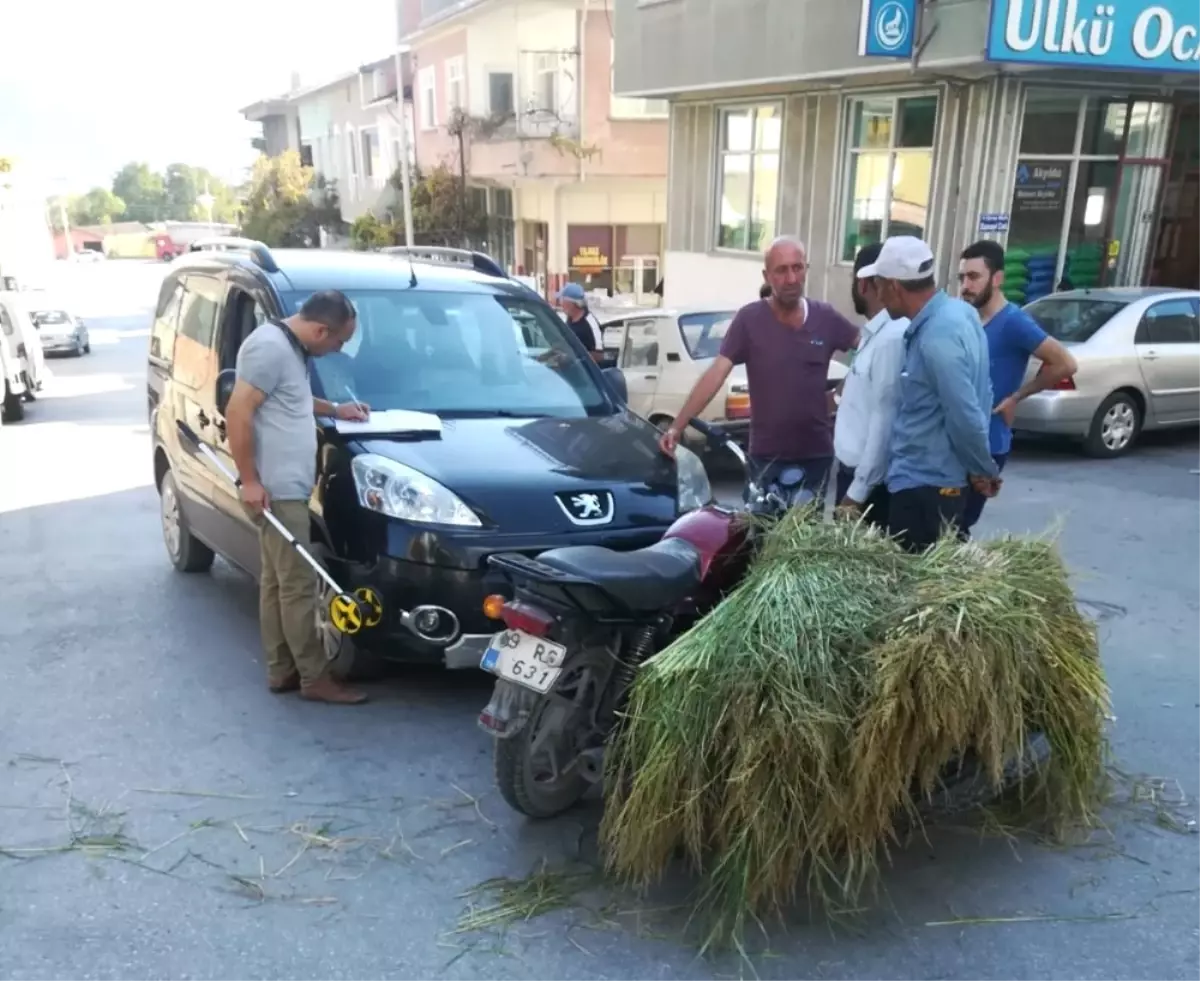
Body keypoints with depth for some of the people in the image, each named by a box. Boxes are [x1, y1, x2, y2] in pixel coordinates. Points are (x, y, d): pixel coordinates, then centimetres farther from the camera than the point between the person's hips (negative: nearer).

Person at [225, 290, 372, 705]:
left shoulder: (290, 347, 14)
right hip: (277, 489, -10)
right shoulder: (271, 346, -18)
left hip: (286, 486, 10)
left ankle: (282, 670, 21)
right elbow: (237, 413, -22)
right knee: (298, 585, -4)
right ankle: (315, 677, 3)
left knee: (276, 581, 13)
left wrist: (334, 409, 23)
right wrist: (250, 480, -21)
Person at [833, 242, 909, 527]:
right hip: (854, 470, 9)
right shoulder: (875, 332, 10)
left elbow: (884, 420, -22)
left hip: (870, 482, -9)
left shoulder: (892, 338, -20)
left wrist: (857, 492, -21)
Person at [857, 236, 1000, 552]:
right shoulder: (957, 311, 6)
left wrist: (984, 470, -7)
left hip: (924, 485, -10)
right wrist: (978, 470, 18)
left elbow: (966, 417, -25)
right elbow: (975, 400, 14)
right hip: (930, 478, 10)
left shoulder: (937, 336, -25)